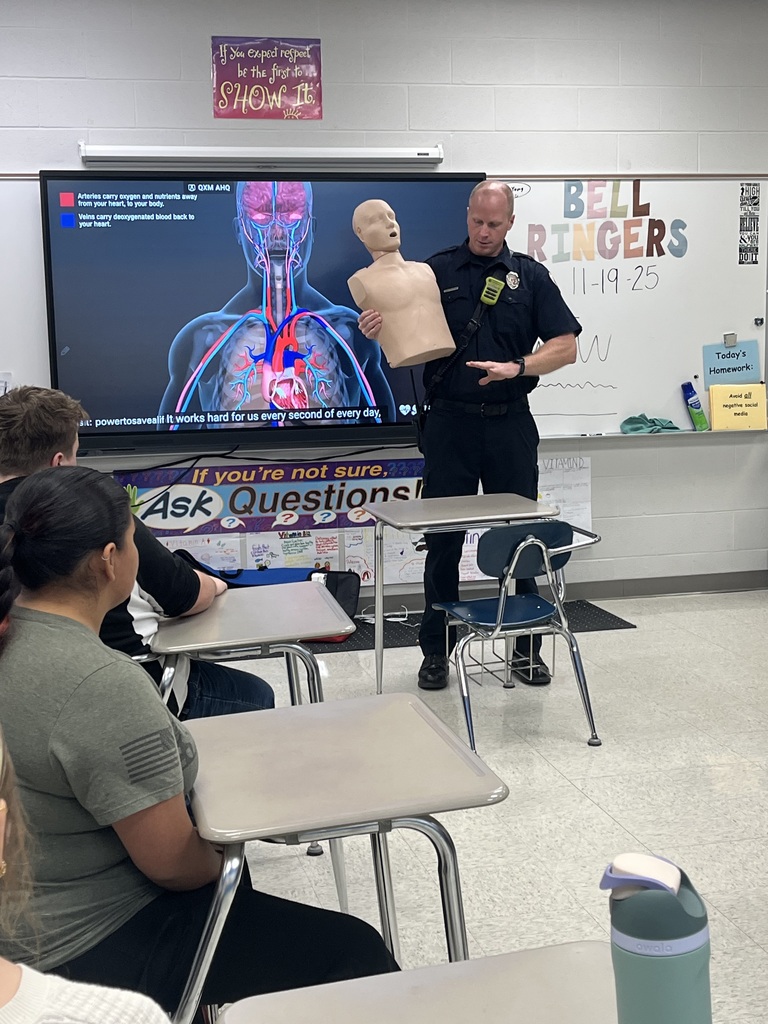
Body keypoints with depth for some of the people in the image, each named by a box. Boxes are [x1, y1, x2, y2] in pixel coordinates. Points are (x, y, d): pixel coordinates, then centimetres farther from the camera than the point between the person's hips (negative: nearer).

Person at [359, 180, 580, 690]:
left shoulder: (530, 275, 6)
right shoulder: (435, 271, 6)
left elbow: (566, 346, 2)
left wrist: (517, 368, -15)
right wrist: (374, 327, -15)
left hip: (510, 423, 1)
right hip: (450, 423, 0)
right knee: (443, 540, 5)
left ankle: (527, 647, 20)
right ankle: (437, 650, 17)